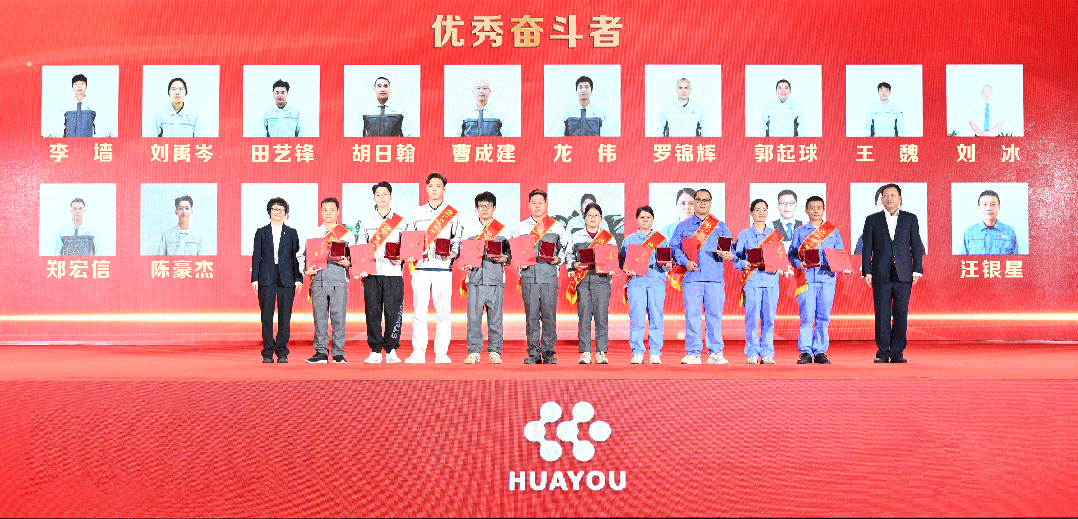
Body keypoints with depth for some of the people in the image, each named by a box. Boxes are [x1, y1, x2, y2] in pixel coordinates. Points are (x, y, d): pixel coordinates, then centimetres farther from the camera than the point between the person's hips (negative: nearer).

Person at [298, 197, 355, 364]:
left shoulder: (346, 234, 11)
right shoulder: (312, 234, 15)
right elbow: (302, 255, 14)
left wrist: (347, 263, -12)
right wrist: (306, 270, -3)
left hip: (339, 280, -1)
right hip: (318, 279, 2)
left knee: (339, 317, -3)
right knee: (320, 317, 1)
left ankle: (339, 353, 5)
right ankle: (321, 352, 8)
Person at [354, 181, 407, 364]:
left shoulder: (400, 221, 11)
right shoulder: (366, 220, 12)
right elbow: (360, 246, 10)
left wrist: (400, 258, -9)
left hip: (393, 272, -1)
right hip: (371, 272, 1)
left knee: (393, 312, -4)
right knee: (372, 311, -1)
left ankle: (391, 350, 6)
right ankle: (375, 351, 6)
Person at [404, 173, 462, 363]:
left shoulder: (452, 214, 11)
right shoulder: (417, 213, 15)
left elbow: (458, 240, 11)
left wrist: (452, 253, -8)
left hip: (443, 267, -1)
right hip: (421, 267, 1)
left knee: (443, 310, -3)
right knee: (419, 310, -3)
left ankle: (441, 353, 5)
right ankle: (418, 352, 3)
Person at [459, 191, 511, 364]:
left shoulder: (502, 229, 12)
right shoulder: (469, 228, 14)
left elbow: (509, 252, 12)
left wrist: (504, 258, -9)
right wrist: (465, 264, -5)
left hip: (496, 277, 0)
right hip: (474, 276, 0)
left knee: (495, 315, -1)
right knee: (473, 316, -4)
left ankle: (494, 351, 7)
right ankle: (474, 352, 2)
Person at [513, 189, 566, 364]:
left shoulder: (557, 227, 10)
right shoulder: (520, 228, 12)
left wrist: (558, 259, -7)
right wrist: (518, 262, -3)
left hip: (549, 276, -1)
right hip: (528, 276, 1)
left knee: (549, 315, -2)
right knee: (531, 315, 0)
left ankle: (549, 352, 7)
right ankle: (533, 352, 7)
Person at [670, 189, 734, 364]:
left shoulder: (720, 226, 18)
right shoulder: (683, 227, 15)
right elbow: (674, 248, 8)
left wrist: (729, 255, -9)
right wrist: (686, 262, -9)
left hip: (715, 277, 1)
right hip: (691, 277, -1)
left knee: (715, 315, -3)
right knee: (692, 315, -5)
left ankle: (716, 353, 2)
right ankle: (693, 353, 0)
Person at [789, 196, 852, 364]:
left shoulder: (833, 232, 14)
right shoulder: (799, 232, 11)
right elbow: (792, 255, 8)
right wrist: (799, 264, -11)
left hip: (827, 278, 1)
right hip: (806, 278, -1)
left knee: (823, 317, 0)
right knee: (806, 317, -7)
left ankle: (820, 352, 6)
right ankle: (805, 352, -2)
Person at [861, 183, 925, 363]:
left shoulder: (910, 219, 10)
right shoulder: (872, 220, 9)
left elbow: (916, 246, 8)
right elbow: (867, 247, 7)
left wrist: (917, 270, 0)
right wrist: (867, 271, -2)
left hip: (903, 274, 0)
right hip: (881, 275, 0)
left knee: (901, 314, 1)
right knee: (882, 314, -2)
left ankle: (897, 352, 7)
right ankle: (883, 353, 4)